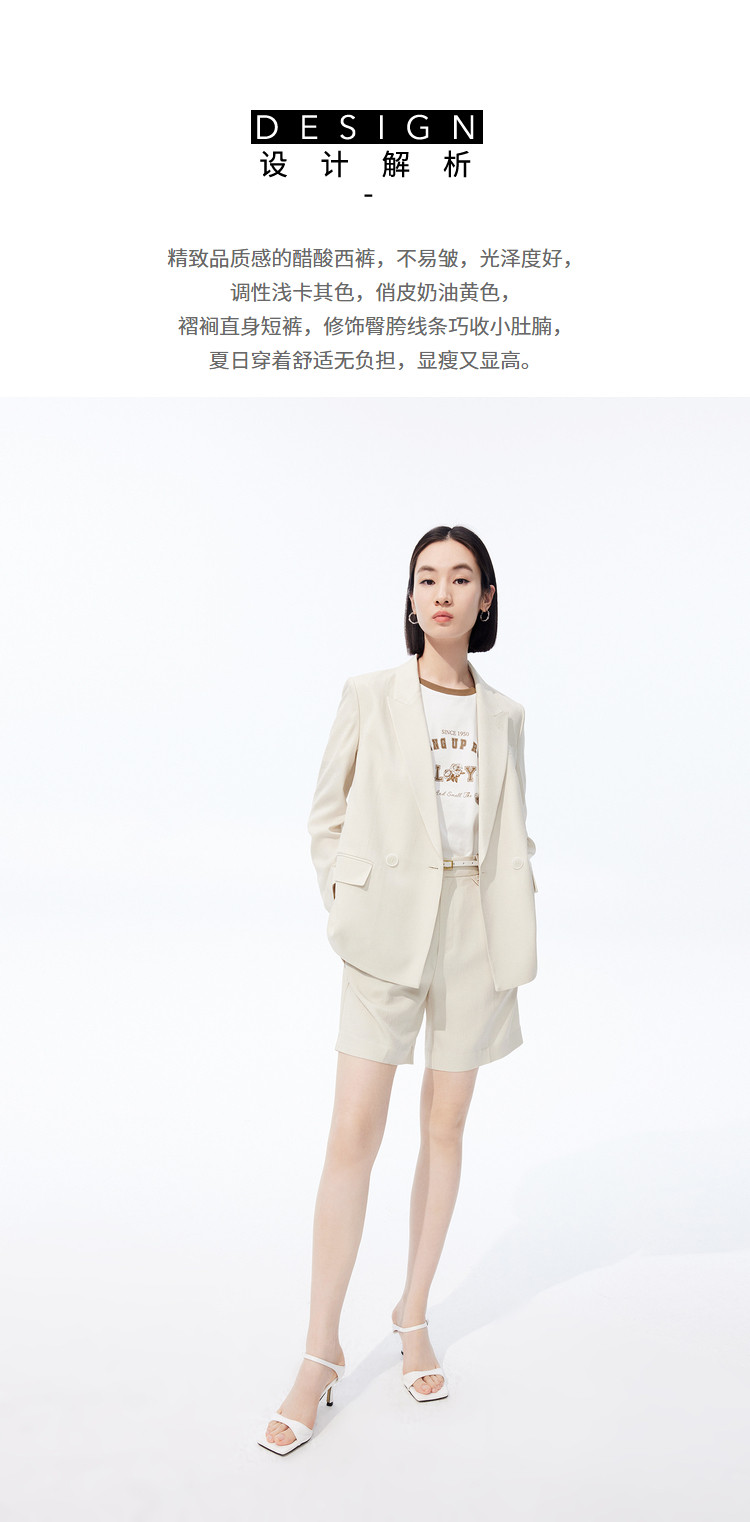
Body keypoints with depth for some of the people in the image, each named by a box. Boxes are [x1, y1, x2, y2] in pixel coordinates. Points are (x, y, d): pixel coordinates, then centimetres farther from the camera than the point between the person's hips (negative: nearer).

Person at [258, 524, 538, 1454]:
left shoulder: (503, 715, 8)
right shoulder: (370, 696, 0)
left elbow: (514, 834, 14)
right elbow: (326, 818, 4)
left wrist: (517, 930, 4)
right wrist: (347, 911, -4)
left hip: (477, 932, 3)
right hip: (391, 929, -2)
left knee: (445, 1127, 12)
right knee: (354, 1134, -3)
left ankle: (414, 1315, 31)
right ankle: (321, 1352, 13)